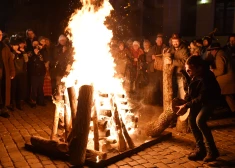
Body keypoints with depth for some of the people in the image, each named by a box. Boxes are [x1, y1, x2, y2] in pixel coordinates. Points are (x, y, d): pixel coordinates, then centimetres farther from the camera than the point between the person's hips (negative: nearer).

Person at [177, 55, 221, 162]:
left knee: (200, 120, -25)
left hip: (210, 100, -8)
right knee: (191, 119, -3)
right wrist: (185, 101, -9)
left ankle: (212, 150, -11)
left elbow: (202, 98, -34)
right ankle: (200, 148, 7)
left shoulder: (205, 78, -35)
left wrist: (186, 106, -34)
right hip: (199, 100, 8)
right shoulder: (194, 76, -10)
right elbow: (191, 92, 4)